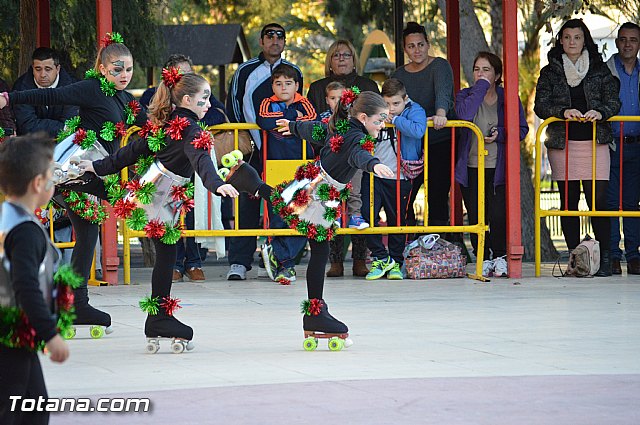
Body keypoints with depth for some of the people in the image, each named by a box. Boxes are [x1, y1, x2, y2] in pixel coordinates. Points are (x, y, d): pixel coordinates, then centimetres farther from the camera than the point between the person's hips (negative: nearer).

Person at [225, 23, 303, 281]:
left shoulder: (294, 72, 11)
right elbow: (233, 107, 7)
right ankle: (239, 262, -7)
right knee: (248, 203, -7)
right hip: (253, 149, -2)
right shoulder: (245, 71, 4)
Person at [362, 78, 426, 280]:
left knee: (397, 221, 9)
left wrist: (396, 120, -19)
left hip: (399, 178, -2)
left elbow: (418, 131, -24)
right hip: (373, 174, 2)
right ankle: (380, 258, 5)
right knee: (366, 216, -8)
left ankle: (395, 263, 22)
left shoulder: (414, 111, -4)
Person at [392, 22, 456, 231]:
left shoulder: (439, 66, -8)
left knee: (437, 198, -5)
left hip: (441, 143, -5)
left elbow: (443, 91, -27)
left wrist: (441, 114, -47)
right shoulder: (400, 75, 9)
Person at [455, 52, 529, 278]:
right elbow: (464, 113, -18)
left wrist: (500, 134, -14)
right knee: (476, 217, 0)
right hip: (471, 167, 1)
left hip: (498, 167, -1)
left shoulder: (508, 98, 6)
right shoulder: (466, 95, 5)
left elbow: (522, 128, 3)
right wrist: (481, 87, -14)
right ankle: (484, 259, 13)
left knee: (498, 215, -10)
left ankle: (500, 257, 9)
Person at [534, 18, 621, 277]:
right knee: (568, 202, 3)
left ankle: (604, 258, -6)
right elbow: (541, 105, 1)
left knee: (598, 200, -9)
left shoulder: (600, 70, 10)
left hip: (594, 142, -1)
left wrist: (600, 112, -17)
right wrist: (563, 111, -17)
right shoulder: (550, 72, 10)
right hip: (563, 144, 1)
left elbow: (613, 101, 4)